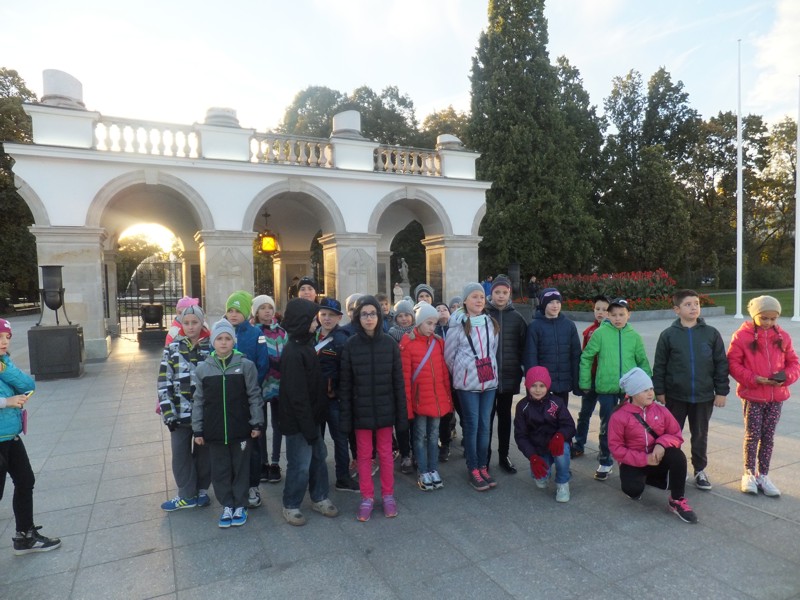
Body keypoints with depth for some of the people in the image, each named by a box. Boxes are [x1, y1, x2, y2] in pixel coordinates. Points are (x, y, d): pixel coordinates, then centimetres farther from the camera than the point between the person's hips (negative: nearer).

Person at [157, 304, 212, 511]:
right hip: (180, 412, 1)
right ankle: (187, 495, 25)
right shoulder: (172, 348, -1)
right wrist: (168, 413, -7)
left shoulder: (211, 348, -2)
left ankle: (201, 490, 29)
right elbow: (164, 383, -2)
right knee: (181, 454, 9)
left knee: (204, 452, 11)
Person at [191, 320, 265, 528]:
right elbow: (199, 401, 5)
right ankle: (227, 505, 30)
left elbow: (254, 396, -3)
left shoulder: (245, 365, -7)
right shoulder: (203, 368, -1)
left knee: (241, 468, 11)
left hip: (241, 429, -2)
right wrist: (198, 430, 5)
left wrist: (257, 424, -4)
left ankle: (240, 506, 28)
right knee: (220, 470, 12)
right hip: (214, 431, 2)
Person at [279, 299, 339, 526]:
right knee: (300, 465, 4)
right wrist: (309, 427, -20)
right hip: (299, 421, -9)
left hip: (312, 417, 9)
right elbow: (297, 395, -23)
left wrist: (315, 422, 13)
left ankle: (319, 498, 33)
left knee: (319, 458, 18)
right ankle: (291, 506, 23)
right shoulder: (293, 353, -22)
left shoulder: (306, 346, 7)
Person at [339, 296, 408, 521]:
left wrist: (402, 414, -3)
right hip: (361, 410, 0)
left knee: (385, 453, 12)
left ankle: (388, 495, 28)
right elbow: (345, 384, -3)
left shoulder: (389, 343, -5)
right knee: (364, 454, 10)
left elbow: (398, 381, -2)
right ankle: (367, 497, 25)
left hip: (385, 409, 0)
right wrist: (345, 416, -6)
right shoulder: (350, 345, -6)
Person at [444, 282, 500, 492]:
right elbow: (448, 355, -1)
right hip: (467, 383, -4)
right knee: (471, 425, 2)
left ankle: (483, 467, 21)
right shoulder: (458, 325, -8)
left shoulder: (491, 323, 6)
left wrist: (490, 371, 14)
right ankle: (473, 470, 14)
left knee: (485, 425, 9)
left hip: (490, 381, 4)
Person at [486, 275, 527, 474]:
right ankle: (484, 457, 19)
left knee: (505, 417, 14)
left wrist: (519, 368, 0)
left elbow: (523, 346, 6)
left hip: (509, 376, 2)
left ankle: (504, 456, 26)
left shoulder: (516, 317, 2)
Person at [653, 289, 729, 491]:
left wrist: (721, 391, 0)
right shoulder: (668, 334, -6)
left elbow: (721, 364, 2)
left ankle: (700, 470, 31)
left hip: (704, 396, 1)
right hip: (676, 395, -1)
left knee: (700, 435, 15)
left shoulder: (711, 333, -2)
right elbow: (659, 366, -2)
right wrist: (659, 391, -2)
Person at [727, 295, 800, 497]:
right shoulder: (742, 335, -8)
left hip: (776, 396, 4)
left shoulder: (783, 336, 5)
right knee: (753, 435, 4)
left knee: (768, 436, 10)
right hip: (752, 395, -4)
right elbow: (733, 363, -8)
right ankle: (749, 474, 19)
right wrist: (754, 378, -18)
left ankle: (763, 475, 22)